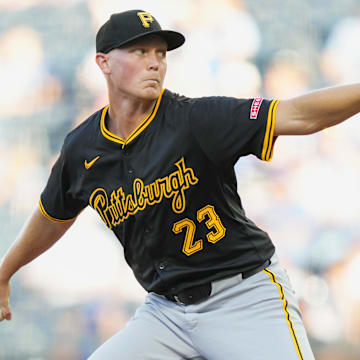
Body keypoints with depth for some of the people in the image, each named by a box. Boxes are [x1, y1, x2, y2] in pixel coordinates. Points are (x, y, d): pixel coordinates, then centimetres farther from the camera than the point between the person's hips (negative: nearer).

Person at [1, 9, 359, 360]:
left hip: (246, 297, -4)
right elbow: (53, 218, 22)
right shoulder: (81, 149, 1)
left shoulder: (195, 120, -14)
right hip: (165, 311, 4)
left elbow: (298, 115, -26)